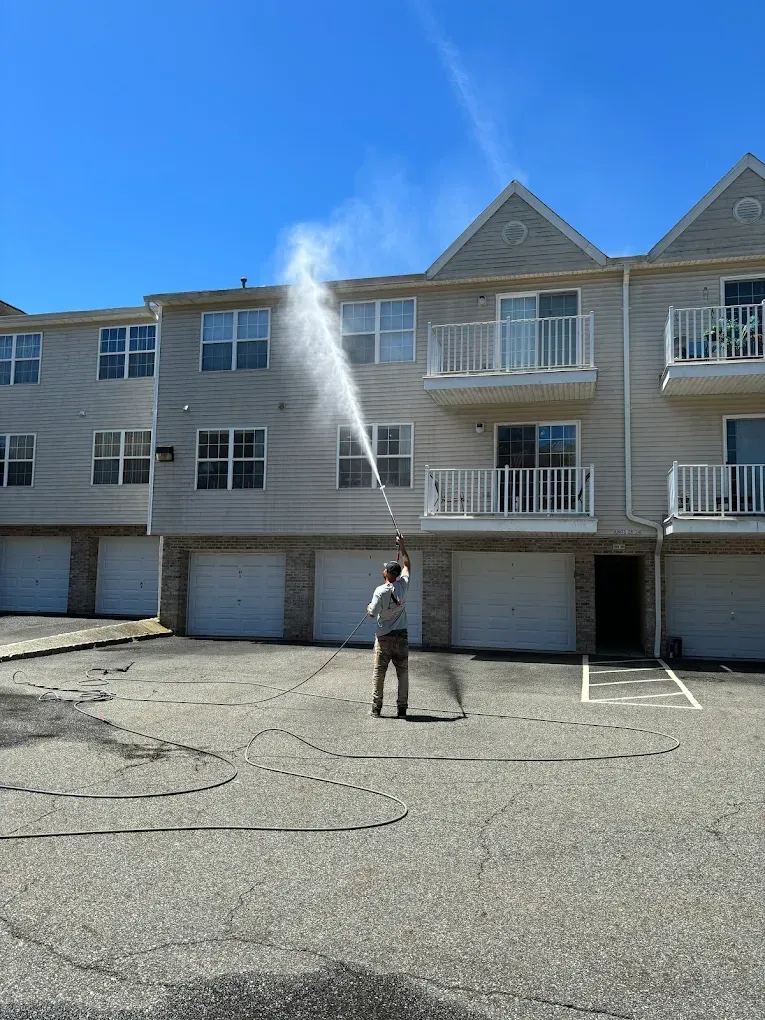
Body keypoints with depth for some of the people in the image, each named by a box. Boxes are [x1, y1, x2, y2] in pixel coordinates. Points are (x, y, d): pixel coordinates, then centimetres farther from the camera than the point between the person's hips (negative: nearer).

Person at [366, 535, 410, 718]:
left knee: (379, 673, 5)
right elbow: (407, 566, 15)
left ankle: (376, 708, 9)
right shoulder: (403, 585, -2)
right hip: (401, 636, 3)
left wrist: (368, 607, 12)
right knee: (403, 673, 6)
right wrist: (402, 546, 22)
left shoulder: (380, 591, -14)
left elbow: (372, 613, -10)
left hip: (384, 638, -3)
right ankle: (402, 709, 6)